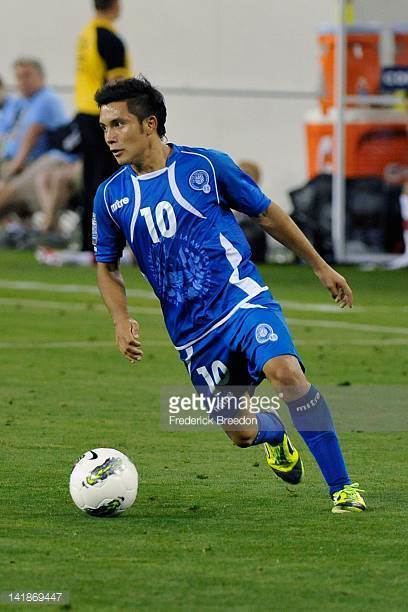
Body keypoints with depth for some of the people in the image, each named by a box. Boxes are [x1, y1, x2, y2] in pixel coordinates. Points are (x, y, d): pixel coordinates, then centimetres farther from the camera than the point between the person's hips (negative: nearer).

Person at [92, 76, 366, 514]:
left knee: (285, 371, -30)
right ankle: (273, 433, 40)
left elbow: (267, 214, 8)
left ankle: (342, 487, -23)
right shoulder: (110, 196, 3)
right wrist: (121, 321, -2)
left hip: (242, 298, -3)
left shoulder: (205, 165, -4)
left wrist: (320, 266, 13)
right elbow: (106, 266, 17)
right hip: (192, 330, 3)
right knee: (241, 433, 1)